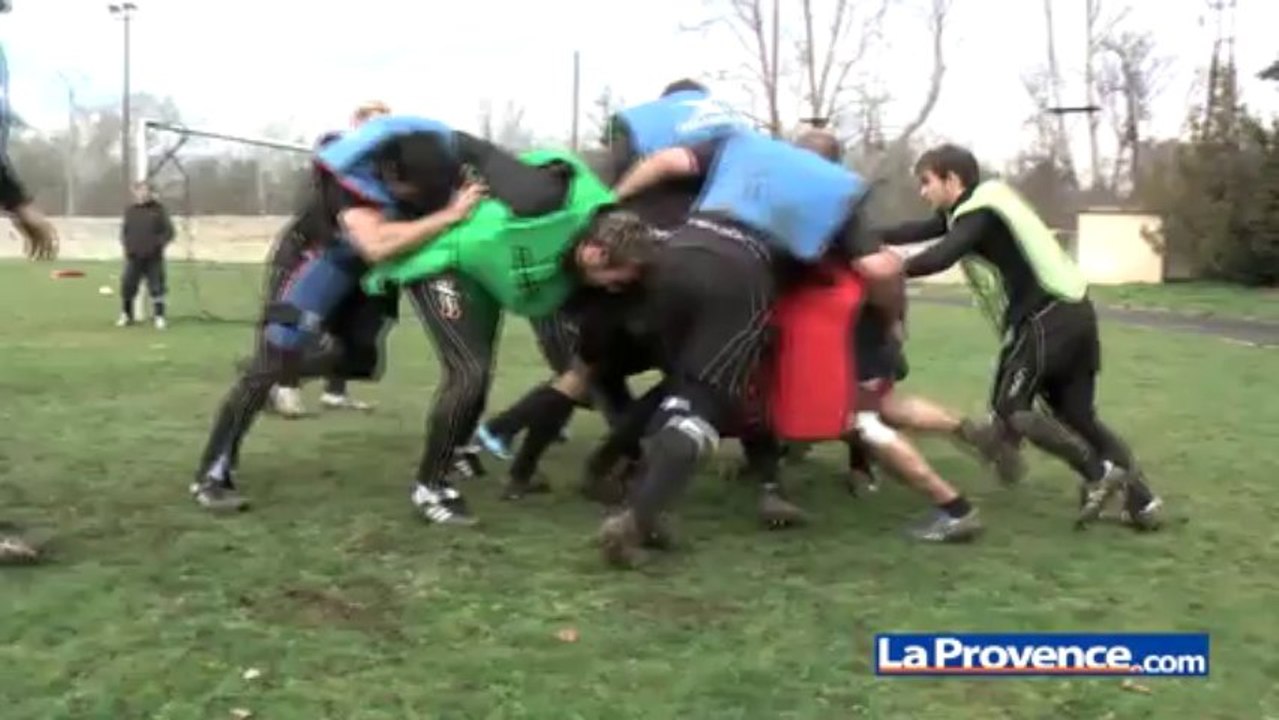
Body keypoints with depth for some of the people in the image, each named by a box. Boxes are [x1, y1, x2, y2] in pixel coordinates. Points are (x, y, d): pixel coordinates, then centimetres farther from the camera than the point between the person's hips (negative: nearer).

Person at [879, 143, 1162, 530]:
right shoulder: (978, 206, 16)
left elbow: (940, 257, -28)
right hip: (1073, 312, 10)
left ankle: (1099, 473, -4)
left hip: (1045, 320, -10)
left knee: (1009, 409, -3)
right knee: (1077, 414, 14)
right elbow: (922, 230, 19)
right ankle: (1142, 500, 13)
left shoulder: (979, 213, -12)